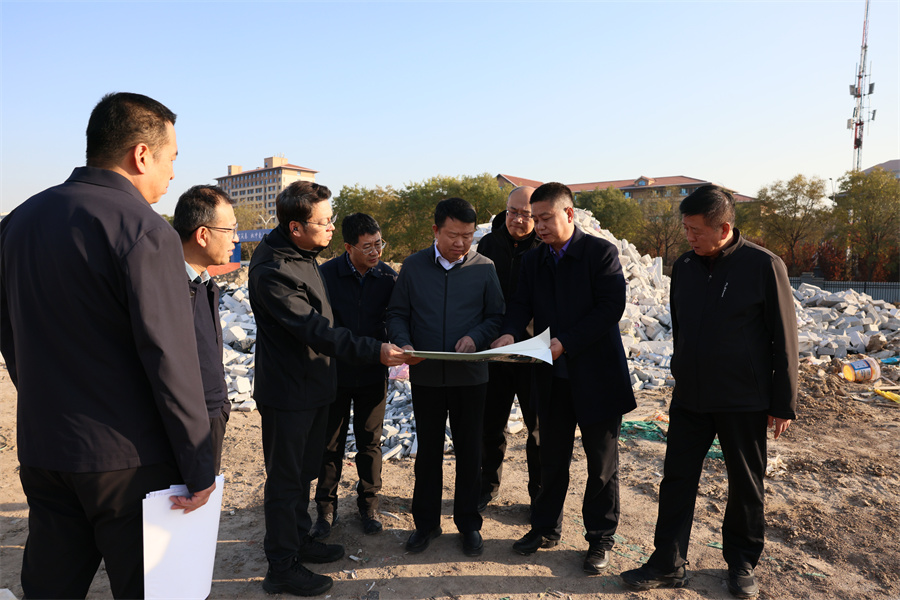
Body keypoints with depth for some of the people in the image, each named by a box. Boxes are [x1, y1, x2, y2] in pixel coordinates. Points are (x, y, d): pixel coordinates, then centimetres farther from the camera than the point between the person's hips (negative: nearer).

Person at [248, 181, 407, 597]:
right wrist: (373, 351, -31)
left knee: (303, 471, 22)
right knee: (285, 479, 6)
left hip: (313, 386, 9)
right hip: (287, 391, -9)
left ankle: (299, 539, 41)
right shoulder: (271, 271, -26)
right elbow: (314, 330, -29)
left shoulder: (302, 254, 6)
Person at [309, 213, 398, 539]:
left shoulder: (388, 277, -6)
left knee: (370, 441, 13)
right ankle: (326, 508, 27)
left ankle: (369, 504, 31)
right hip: (335, 373, -1)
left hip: (373, 373, 1)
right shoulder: (327, 274, -11)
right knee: (331, 443, 10)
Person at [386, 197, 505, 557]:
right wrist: (403, 343, -15)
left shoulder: (484, 268, -2)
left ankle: (468, 524, 29)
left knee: (469, 450, 10)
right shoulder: (414, 266, 0)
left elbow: (496, 316, 1)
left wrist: (476, 337, -17)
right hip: (425, 375, 1)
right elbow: (397, 313, 3)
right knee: (428, 449, 13)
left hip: (470, 376, -1)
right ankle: (426, 523, 30)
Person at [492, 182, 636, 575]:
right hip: (553, 376, 5)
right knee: (552, 457, 17)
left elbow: (611, 307, -16)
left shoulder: (601, 252, -8)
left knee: (602, 462, 10)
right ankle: (545, 528, 33)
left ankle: (600, 538, 27)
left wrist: (566, 342, -23)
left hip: (596, 375, -4)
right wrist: (509, 333, -20)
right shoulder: (533, 260, 9)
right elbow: (521, 304, 2)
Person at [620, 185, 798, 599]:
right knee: (676, 479, 7)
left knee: (746, 485, 12)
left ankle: (742, 563, 32)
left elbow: (784, 338, -7)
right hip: (689, 397, 4)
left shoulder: (764, 266, -11)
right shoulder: (684, 266, 3)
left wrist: (783, 403, -6)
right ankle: (668, 564, 19)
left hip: (743, 401, -4)